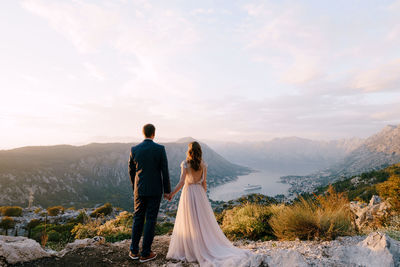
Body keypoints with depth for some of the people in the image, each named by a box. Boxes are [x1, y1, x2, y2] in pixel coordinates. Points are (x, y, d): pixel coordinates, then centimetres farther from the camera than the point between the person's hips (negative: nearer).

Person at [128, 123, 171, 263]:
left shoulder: (134, 149, -3)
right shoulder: (160, 149, -11)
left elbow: (131, 171, 6)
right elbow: (165, 171, -10)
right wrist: (167, 190, 0)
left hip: (139, 190, 3)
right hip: (155, 190, -3)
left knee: (138, 218, 17)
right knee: (151, 220, 7)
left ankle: (134, 251, 24)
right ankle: (145, 253, 15)